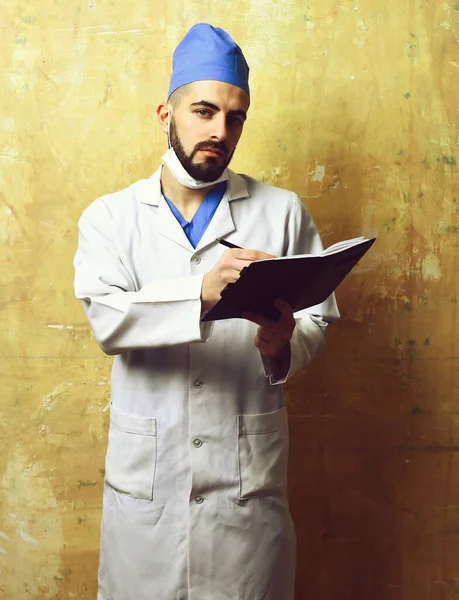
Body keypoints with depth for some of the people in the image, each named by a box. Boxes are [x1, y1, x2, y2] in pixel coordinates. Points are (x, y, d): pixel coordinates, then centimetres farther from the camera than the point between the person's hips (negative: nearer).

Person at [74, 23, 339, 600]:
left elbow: (317, 319, 1)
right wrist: (202, 292, -30)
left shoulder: (283, 212, 3)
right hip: (144, 471, 0)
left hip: (249, 472, 0)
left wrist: (282, 347, -21)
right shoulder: (111, 216, 3)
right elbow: (106, 317, -14)